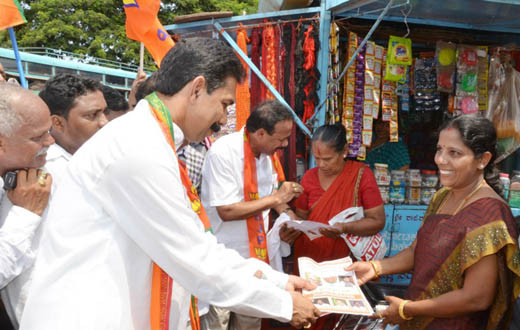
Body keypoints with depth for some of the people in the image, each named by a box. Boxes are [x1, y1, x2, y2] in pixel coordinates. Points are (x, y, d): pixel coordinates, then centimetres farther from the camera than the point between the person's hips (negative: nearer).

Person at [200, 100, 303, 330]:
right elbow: (226, 211, -24)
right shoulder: (223, 153, -21)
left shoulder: (268, 152, 2)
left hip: (256, 254, 7)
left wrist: (286, 212, -3)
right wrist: (276, 198, -21)